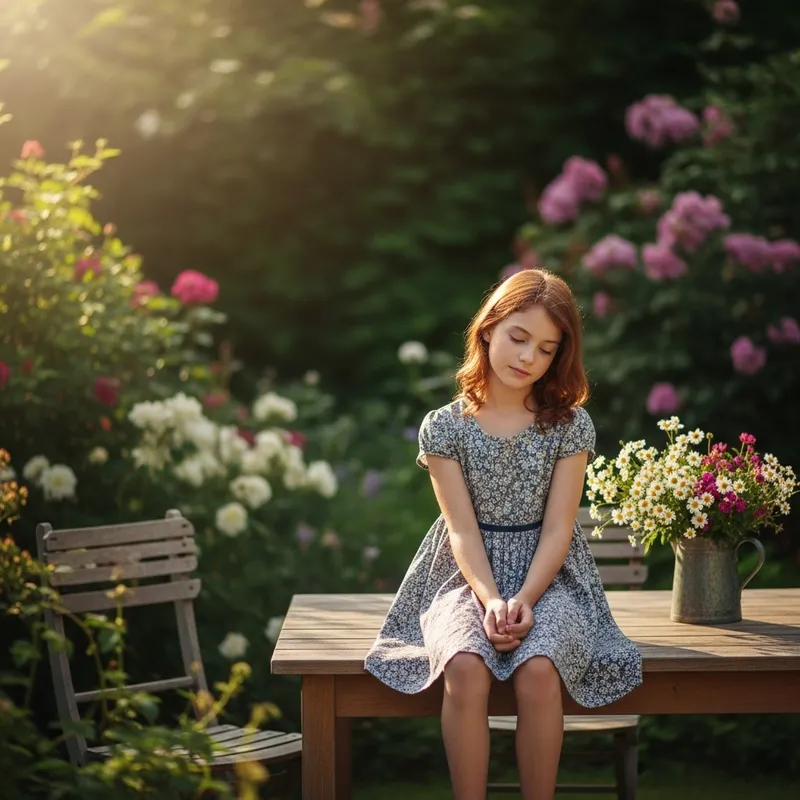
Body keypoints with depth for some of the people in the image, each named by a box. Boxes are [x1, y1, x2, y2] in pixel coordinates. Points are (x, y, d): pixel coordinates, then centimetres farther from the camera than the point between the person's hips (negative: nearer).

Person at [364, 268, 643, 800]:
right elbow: (463, 529, -6)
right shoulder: (445, 427, 0)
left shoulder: (570, 426, 0)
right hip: (469, 576, 0)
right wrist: (490, 599, -23)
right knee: (465, 666, -32)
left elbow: (557, 530, -5)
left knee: (539, 668, -32)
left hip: (548, 576, 0)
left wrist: (525, 600, -20)